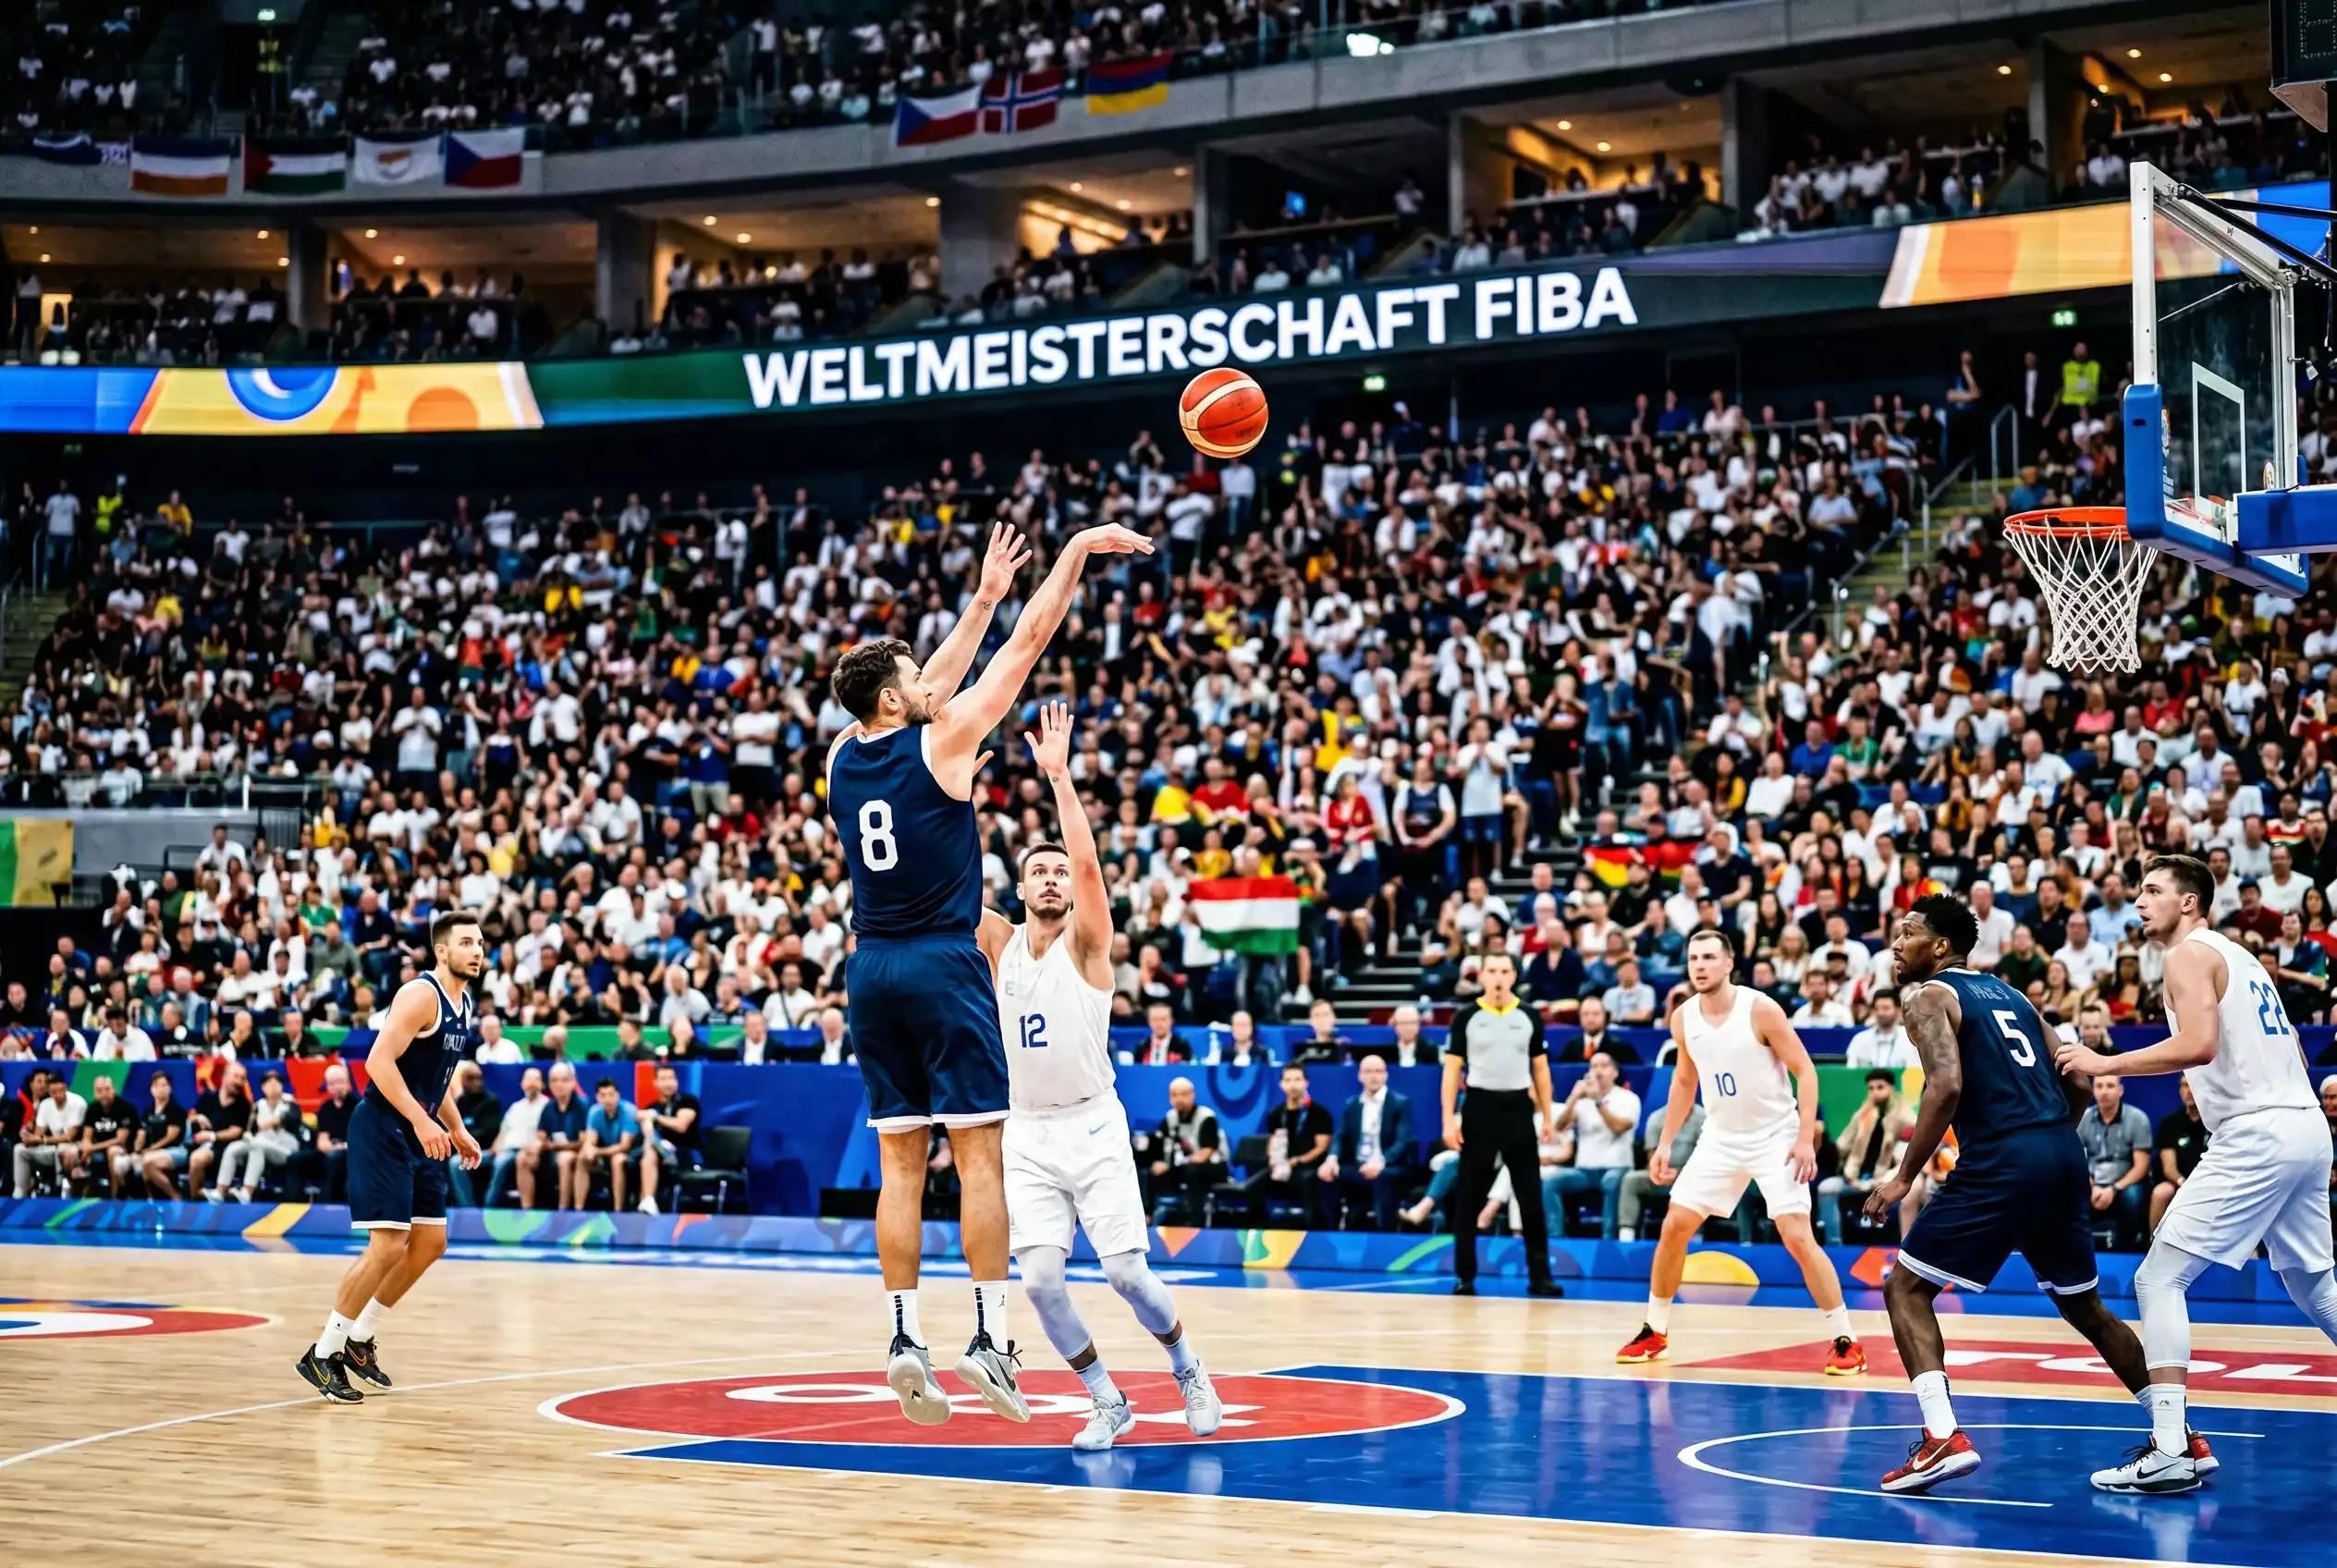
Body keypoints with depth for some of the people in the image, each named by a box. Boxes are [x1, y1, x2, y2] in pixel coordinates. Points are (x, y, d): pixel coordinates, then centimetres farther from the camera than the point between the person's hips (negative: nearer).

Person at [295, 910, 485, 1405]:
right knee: (388, 1246, -13)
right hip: (383, 1128, -10)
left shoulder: (466, 1006, 12)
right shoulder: (421, 994, -16)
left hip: (419, 1133, 10)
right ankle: (322, 1354, -3)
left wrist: (457, 1129, 17)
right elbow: (379, 1061, -24)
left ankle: (360, 1339, 24)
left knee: (430, 1242, 11)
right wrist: (421, 1121, -27)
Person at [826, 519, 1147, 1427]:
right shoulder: (940, 742, -7)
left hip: (872, 970, 6)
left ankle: (904, 1337, 3)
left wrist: (985, 594, 29)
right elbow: (1029, 644, -2)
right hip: (944, 966, -6)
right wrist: (1079, 548, 6)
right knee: (979, 1154, -4)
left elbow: (930, 689, 23)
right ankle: (989, 1335, -8)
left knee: (900, 1161, 6)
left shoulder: (843, 756, 8)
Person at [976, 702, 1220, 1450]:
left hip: (1092, 1127, -3)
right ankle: (1109, 1403, 8)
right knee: (1041, 1279, -10)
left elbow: (1088, 862, -22)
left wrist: (1059, 775, -28)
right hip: (1026, 1131, 3)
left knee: (1127, 1272, -9)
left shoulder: (1086, 943, -5)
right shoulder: (998, 941, 5)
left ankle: (1187, 1368, 19)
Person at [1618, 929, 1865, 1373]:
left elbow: (1805, 1071, -14)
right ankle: (1655, 1332, 19)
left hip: (1775, 1138, -5)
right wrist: (1665, 1144, 9)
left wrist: (1806, 1138, -22)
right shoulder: (1683, 1018, -3)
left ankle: (1845, 1342, -6)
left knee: (1798, 1238, -15)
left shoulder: (1760, 1010, -19)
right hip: (1721, 1139, 5)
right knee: (1674, 1227, 2)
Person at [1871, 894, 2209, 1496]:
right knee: (2084, 1306, 23)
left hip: (2000, 1161, -7)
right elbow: (2076, 1086, 19)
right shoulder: (2009, 993, 24)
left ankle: (1943, 1439, -13)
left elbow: (1947, 1087, -15)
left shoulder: (1928, 995, 2)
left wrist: (1904, 1176, -11)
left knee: (1905, 1287, 2)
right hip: (2064, 1154, 7)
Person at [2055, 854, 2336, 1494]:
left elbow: (2199, 1045, -22)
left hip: (2254, 1136, -9)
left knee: (2158, 1279, -8)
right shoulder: (2241, 955, 22)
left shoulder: (2191, 955, -5)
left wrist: (2105, 1064, -15)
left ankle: (2170, 1451, -17)